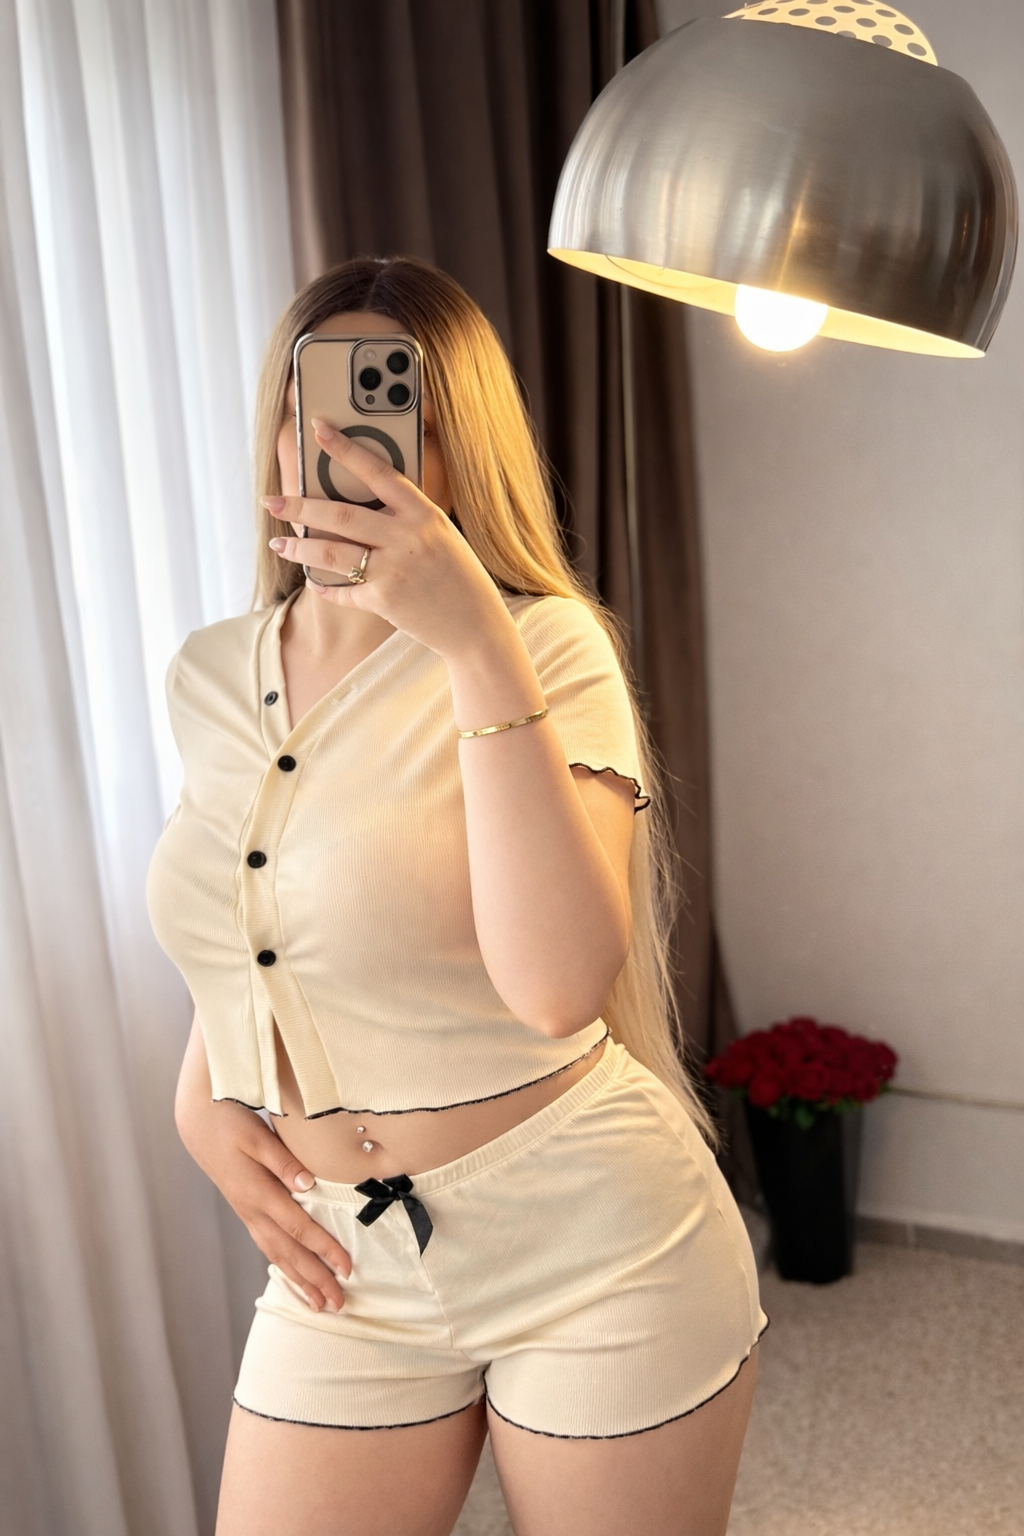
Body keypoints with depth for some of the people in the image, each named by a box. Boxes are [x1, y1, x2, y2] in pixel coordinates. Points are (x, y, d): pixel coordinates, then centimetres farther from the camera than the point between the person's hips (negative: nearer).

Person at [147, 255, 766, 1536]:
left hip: (592, 1250, -4)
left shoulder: (545, 647, -15)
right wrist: (201, 1092, 2)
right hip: (342, 1265, 5)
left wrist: (476, 635, -33)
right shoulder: (208, 675, 2)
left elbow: (559, 985, -31)